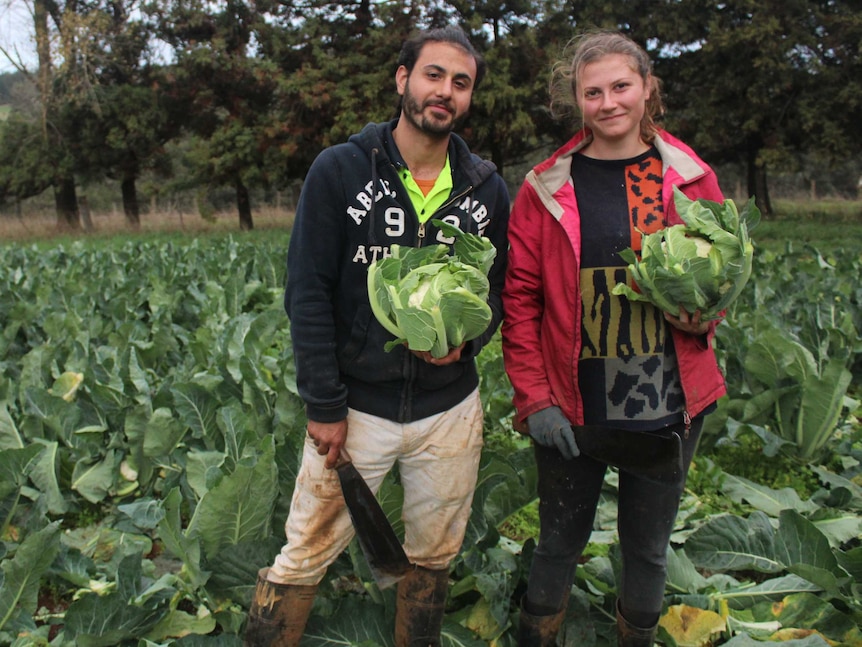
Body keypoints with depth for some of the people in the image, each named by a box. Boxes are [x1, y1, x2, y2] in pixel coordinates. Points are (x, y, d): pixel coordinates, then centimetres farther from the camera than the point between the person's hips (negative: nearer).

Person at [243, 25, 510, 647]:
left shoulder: (487, 187, 3)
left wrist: (468, 339, -12)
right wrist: (324, 406, -11)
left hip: (450, 407, 3)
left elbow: (499, 287, 10)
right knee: (304, 560, 4)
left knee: (434, 558, 18)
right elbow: (308, 292, -8)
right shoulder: (339, 170, -6)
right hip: (354, 406, -3)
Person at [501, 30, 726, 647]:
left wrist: (704, 318, -11)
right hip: (572, 409, -1)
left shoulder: (691, 178, 2)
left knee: (648, 547, 16)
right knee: (560, 543, 14)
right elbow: (519, 299, -2)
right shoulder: (546, 189, -3)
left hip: (669, 405, 1)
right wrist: (534, 398, -9)